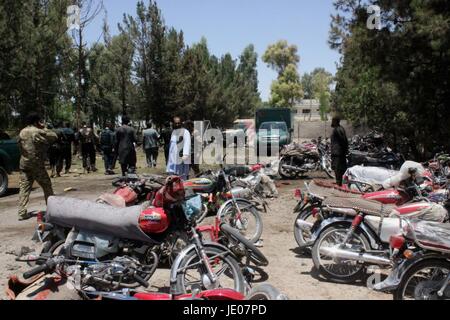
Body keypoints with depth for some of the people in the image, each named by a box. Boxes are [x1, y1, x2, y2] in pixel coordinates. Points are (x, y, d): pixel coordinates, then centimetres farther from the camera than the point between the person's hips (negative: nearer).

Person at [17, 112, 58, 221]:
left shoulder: (22, 133, 7)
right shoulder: (39, 132, -11)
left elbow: (20, 146, 15)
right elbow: (54, 137, -3)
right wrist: (44, 128, 5)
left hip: (24, 164, 5)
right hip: (37, 165, -5)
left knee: (24, 188, 4)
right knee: (47, 186, 10)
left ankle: (22, 213, -1)